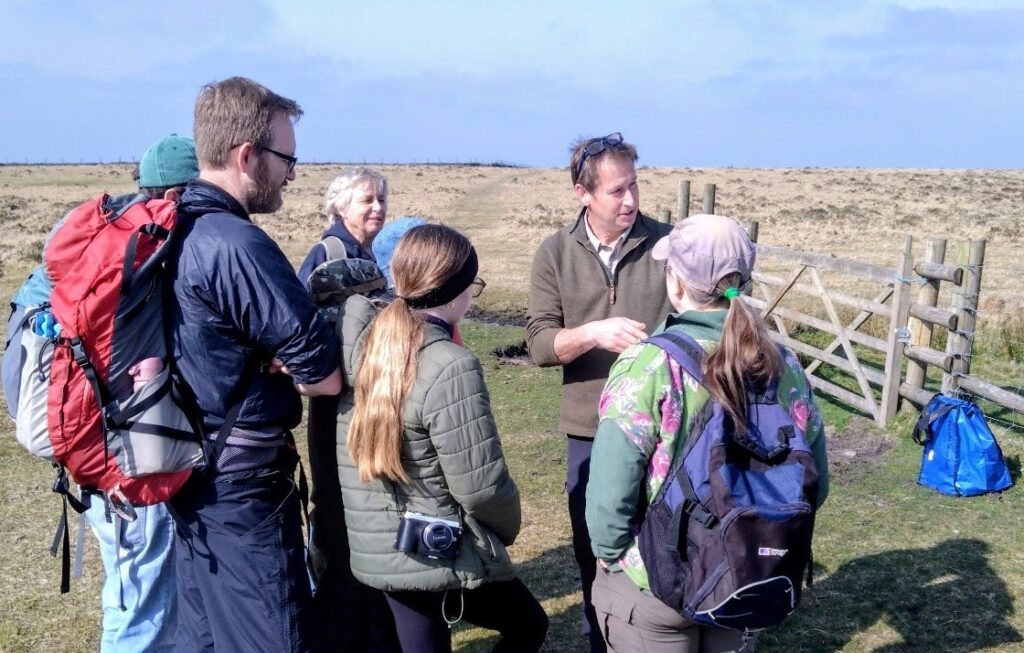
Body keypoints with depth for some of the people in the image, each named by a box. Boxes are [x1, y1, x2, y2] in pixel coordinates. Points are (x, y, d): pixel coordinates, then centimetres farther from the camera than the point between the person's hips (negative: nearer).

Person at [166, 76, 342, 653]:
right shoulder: (236, 244, -23)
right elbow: (327, 376, -22)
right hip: (241, 485, -10)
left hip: (190, 474, 10)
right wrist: (287, 366, -1)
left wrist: (267, 361, -6)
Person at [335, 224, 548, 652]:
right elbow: (480, 486, -20)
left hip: (378, 552, 7)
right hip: (441, 554, -7)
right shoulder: (451, 368, -25)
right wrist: (508, 527, -3)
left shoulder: (363, 343, -4)